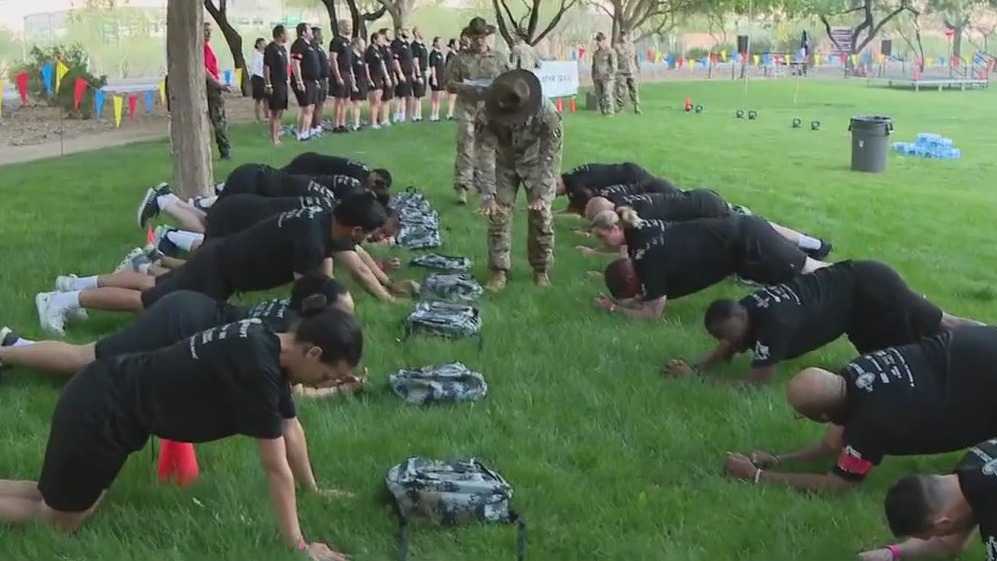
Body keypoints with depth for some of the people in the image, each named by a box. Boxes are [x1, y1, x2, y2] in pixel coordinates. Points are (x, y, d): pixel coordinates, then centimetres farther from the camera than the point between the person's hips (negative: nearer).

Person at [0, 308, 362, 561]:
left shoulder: (270, 346, -1)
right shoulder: (257, 366, -28)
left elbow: (290, 427, 14)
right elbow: (276, 466, -22)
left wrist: (313, 490, 22)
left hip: (112, 393, 9)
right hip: (99, 410, -9)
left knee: (72, 500, 22)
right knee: (60, 521, 9)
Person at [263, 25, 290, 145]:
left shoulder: (282, 48, 14)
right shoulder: (271, 48, -13)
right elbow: (266, 67, -17)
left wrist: (287, 79, 18)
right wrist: (268, 85, -20)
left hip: (283, 84, 9)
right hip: (275, 84, -9)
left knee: (281, 111, 12)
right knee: (275, 112, -7)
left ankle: (278, 134, 19)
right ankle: (273, 137, -4)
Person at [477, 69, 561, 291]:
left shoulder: (547, 113, -34)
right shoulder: (489, 114, -32)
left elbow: (551, 156, -25)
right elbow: (484, 155, -26)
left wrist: (543, 193, -28)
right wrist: (488, 195, -29)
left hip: (535, 163, -1)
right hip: (504, 164, 1)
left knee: (541, 215, -3)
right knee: (498, 215, -5)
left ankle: (541, 270, 14)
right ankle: (499, 271, 7)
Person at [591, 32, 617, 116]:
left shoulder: (610, 52, -4)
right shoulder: (596, 53, 15)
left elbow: (614, 65, -8)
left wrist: (611, 76, -13)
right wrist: (593, 79, 13)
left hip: (607, 78, -6)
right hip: (597, 78, 6)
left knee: (607, 95, -12)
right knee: (599, 97, 3)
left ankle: (610, 112, -8)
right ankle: (603, 112, 9)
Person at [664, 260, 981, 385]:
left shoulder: (773, 322, -34)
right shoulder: (747, 310, -9)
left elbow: (757, 382, -34)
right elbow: (725, 354, 6)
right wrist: (696, 367, -15)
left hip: (866, 288, -7)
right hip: (852, 285, 7)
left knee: (941, 329, 7)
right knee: (937, 326, 21)